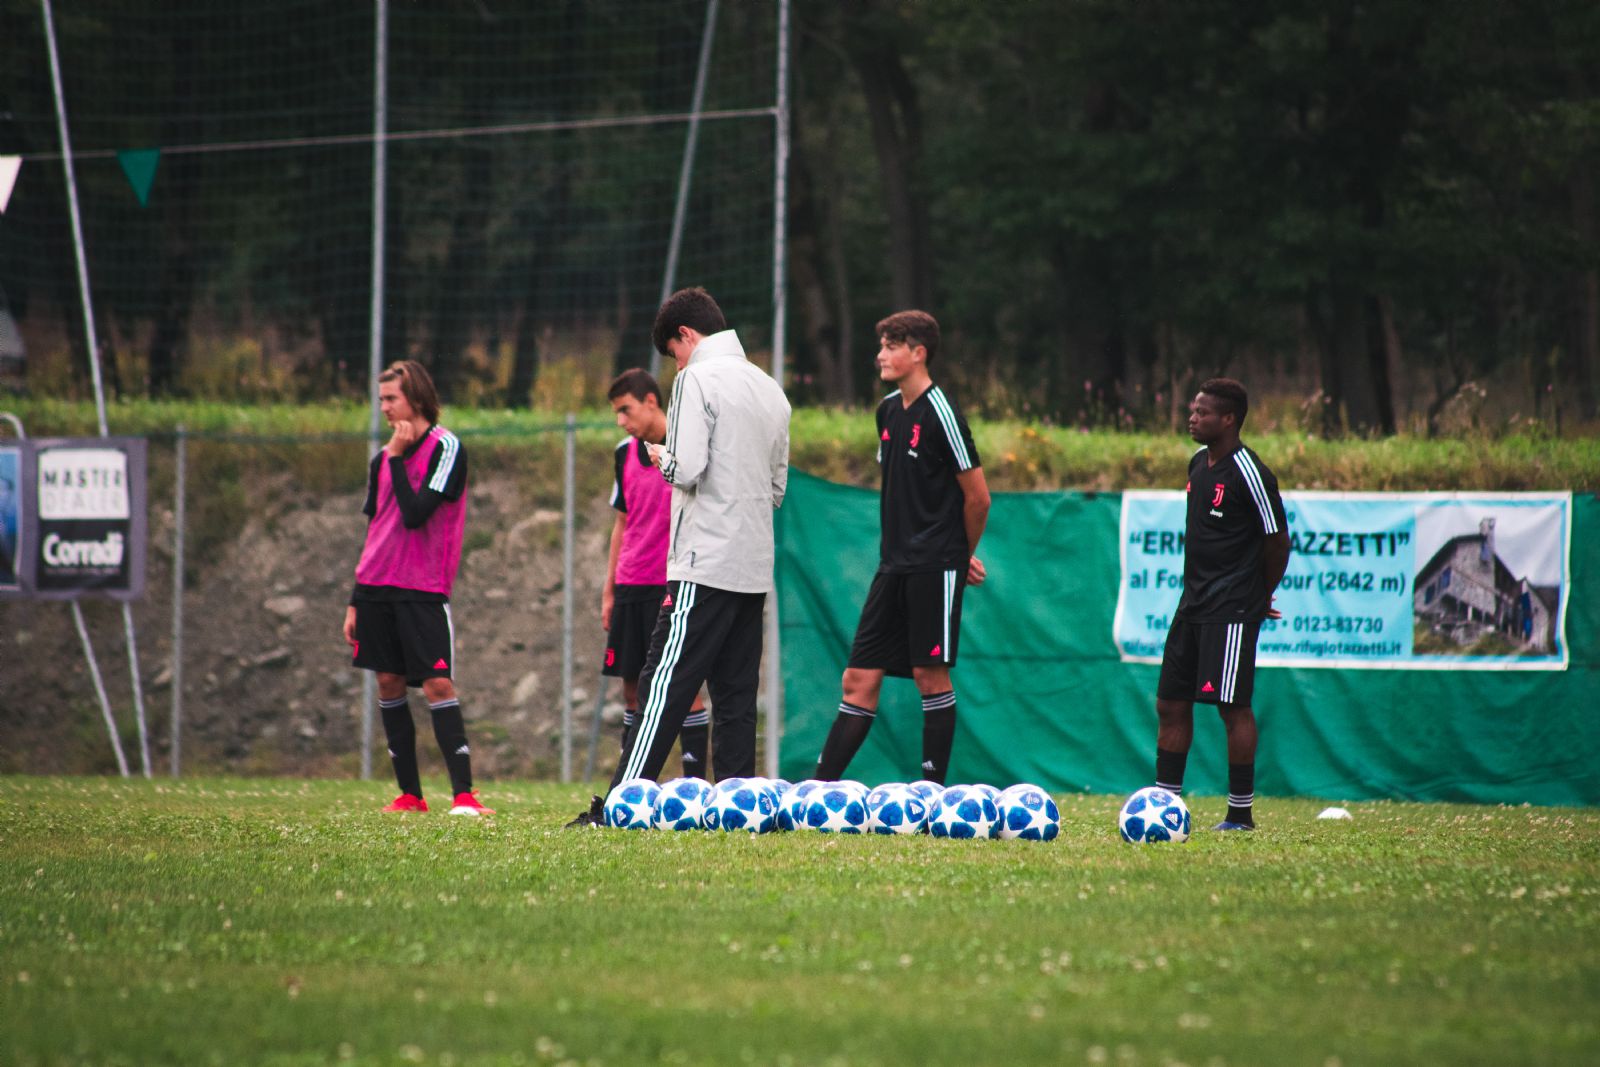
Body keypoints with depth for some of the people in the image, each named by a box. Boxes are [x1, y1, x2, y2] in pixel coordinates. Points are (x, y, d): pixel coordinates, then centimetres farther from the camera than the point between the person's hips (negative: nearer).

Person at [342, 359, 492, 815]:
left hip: (423, 589, -7)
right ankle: (409, 793, 11)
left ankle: (464, 794, -15)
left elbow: (415, 513, -18)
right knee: (388, 682, 5)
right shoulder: (383, 458, 14)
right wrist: (355, 602, 18)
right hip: (376, 588, 7)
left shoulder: (446, 448, -6)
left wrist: (397, 458, -12)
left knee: (437, 684, -13)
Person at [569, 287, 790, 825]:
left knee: (664, 684, -9)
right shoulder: (770, 389, 16)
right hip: (755, 568, 7)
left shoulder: (698, 379, -7)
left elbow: (687, 468, -17)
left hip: (704, 564, -7)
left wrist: (662, 457, 3)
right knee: (736, 695, 8)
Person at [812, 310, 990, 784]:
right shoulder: (889, 410, 13)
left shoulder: (940, 412, -12)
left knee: (931, 675, -3)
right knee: (860, 678, 4)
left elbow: (977, 497, -10)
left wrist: (960, 555, 5)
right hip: (895, 564, 8)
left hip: (935, 567, -8)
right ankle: (822, 787, 3)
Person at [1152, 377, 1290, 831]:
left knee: (1233, 706, -7)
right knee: (1171, 703, 8)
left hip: (1231, 610, -9)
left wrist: (1261, 597, 1)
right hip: (1194, 602, 9)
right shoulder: (1198, 464, 12)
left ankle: (1241, 812, 0)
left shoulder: (1248, 473, -14)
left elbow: (1277, 540, -9)